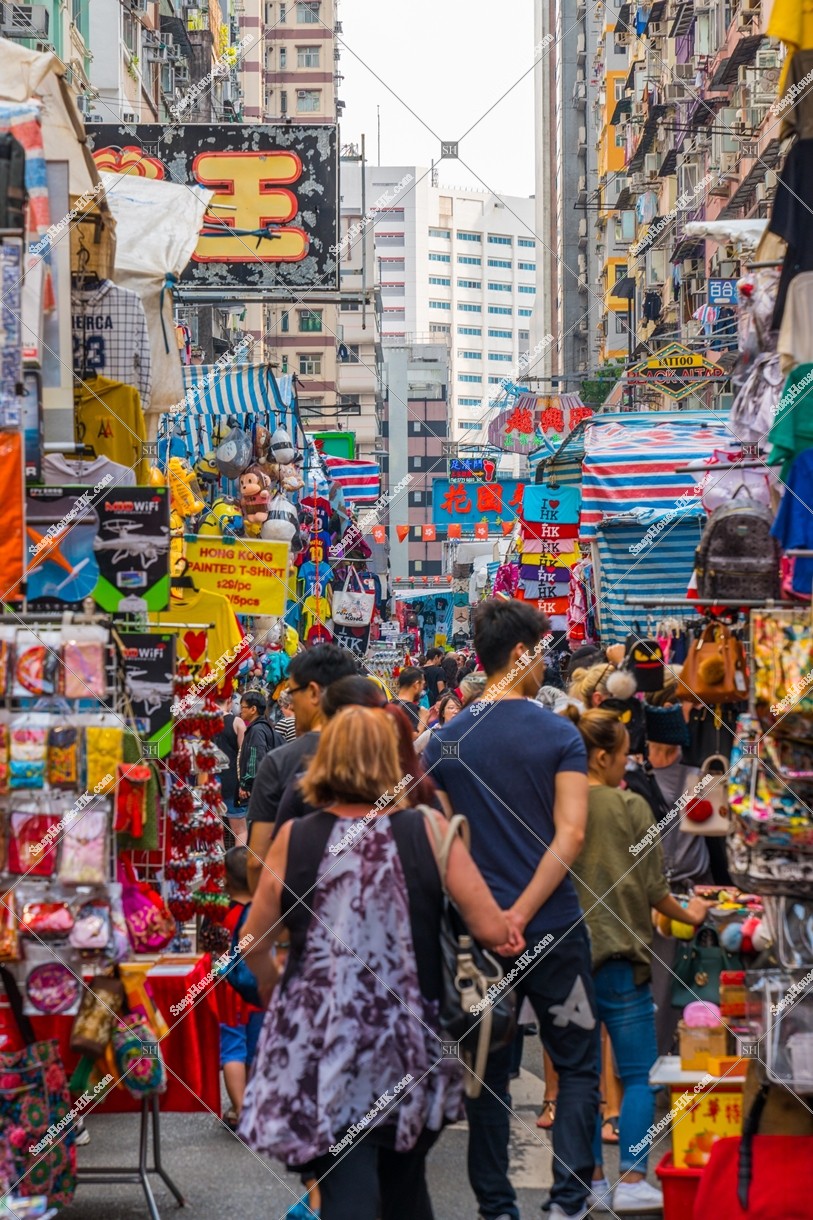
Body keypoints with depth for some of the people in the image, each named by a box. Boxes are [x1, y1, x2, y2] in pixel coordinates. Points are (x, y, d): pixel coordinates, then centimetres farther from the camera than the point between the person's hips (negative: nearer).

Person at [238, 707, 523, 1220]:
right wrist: (509, 926, 16)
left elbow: (254, 943, 6)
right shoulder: (427, 829, -4)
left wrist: (274, 987, 26)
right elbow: (492, 930, -7)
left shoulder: (295, 837, -2)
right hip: (409, 1044, 1)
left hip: (322, 1049, -1)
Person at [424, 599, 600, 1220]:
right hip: (552, 926, -3)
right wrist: (521, 914, -15)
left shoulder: (445, 740, 2)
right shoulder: (560, 735, -8)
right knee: (577, 1066, 10)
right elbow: (569, 835, -16)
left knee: (488, 1070, 12)